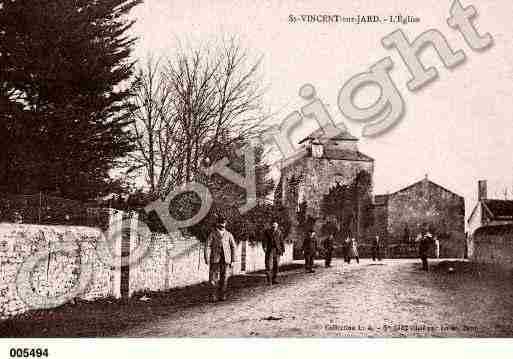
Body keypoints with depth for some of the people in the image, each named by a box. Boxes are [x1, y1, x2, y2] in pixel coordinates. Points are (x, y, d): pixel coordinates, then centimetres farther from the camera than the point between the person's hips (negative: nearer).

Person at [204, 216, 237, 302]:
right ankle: (214, 296, 8)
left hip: (226, 259, 2)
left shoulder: (228, 234, 9)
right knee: (213, 278, -4)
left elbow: (233, 247, 13)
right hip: (215, 259, -2)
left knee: (224, 278, 2)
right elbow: (207, 247, -3)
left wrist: (233, 260, 8)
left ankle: (222, 295, 11)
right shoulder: (212, 234, 2)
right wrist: (207, 260, -10)